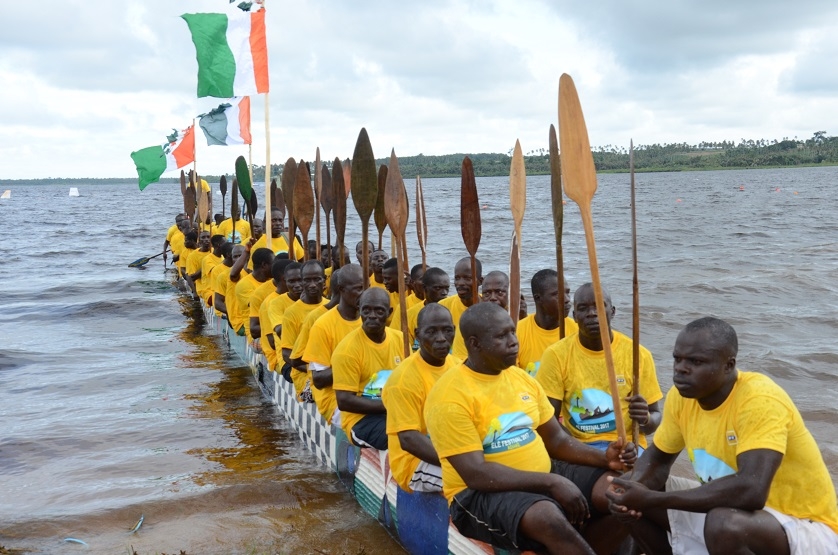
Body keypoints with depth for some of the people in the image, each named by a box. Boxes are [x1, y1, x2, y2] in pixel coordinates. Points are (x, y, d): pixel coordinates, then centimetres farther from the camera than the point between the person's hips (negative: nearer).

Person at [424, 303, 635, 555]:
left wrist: (603, 457, -6)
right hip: (482, 493, -7)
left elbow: (556, 439, 13)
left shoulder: (522, 378, 8)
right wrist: (551, 482, -25)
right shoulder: (450, 396, -15)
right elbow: (476, 474, -21)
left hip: (542, 477, 8)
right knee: (548, 515, -37)